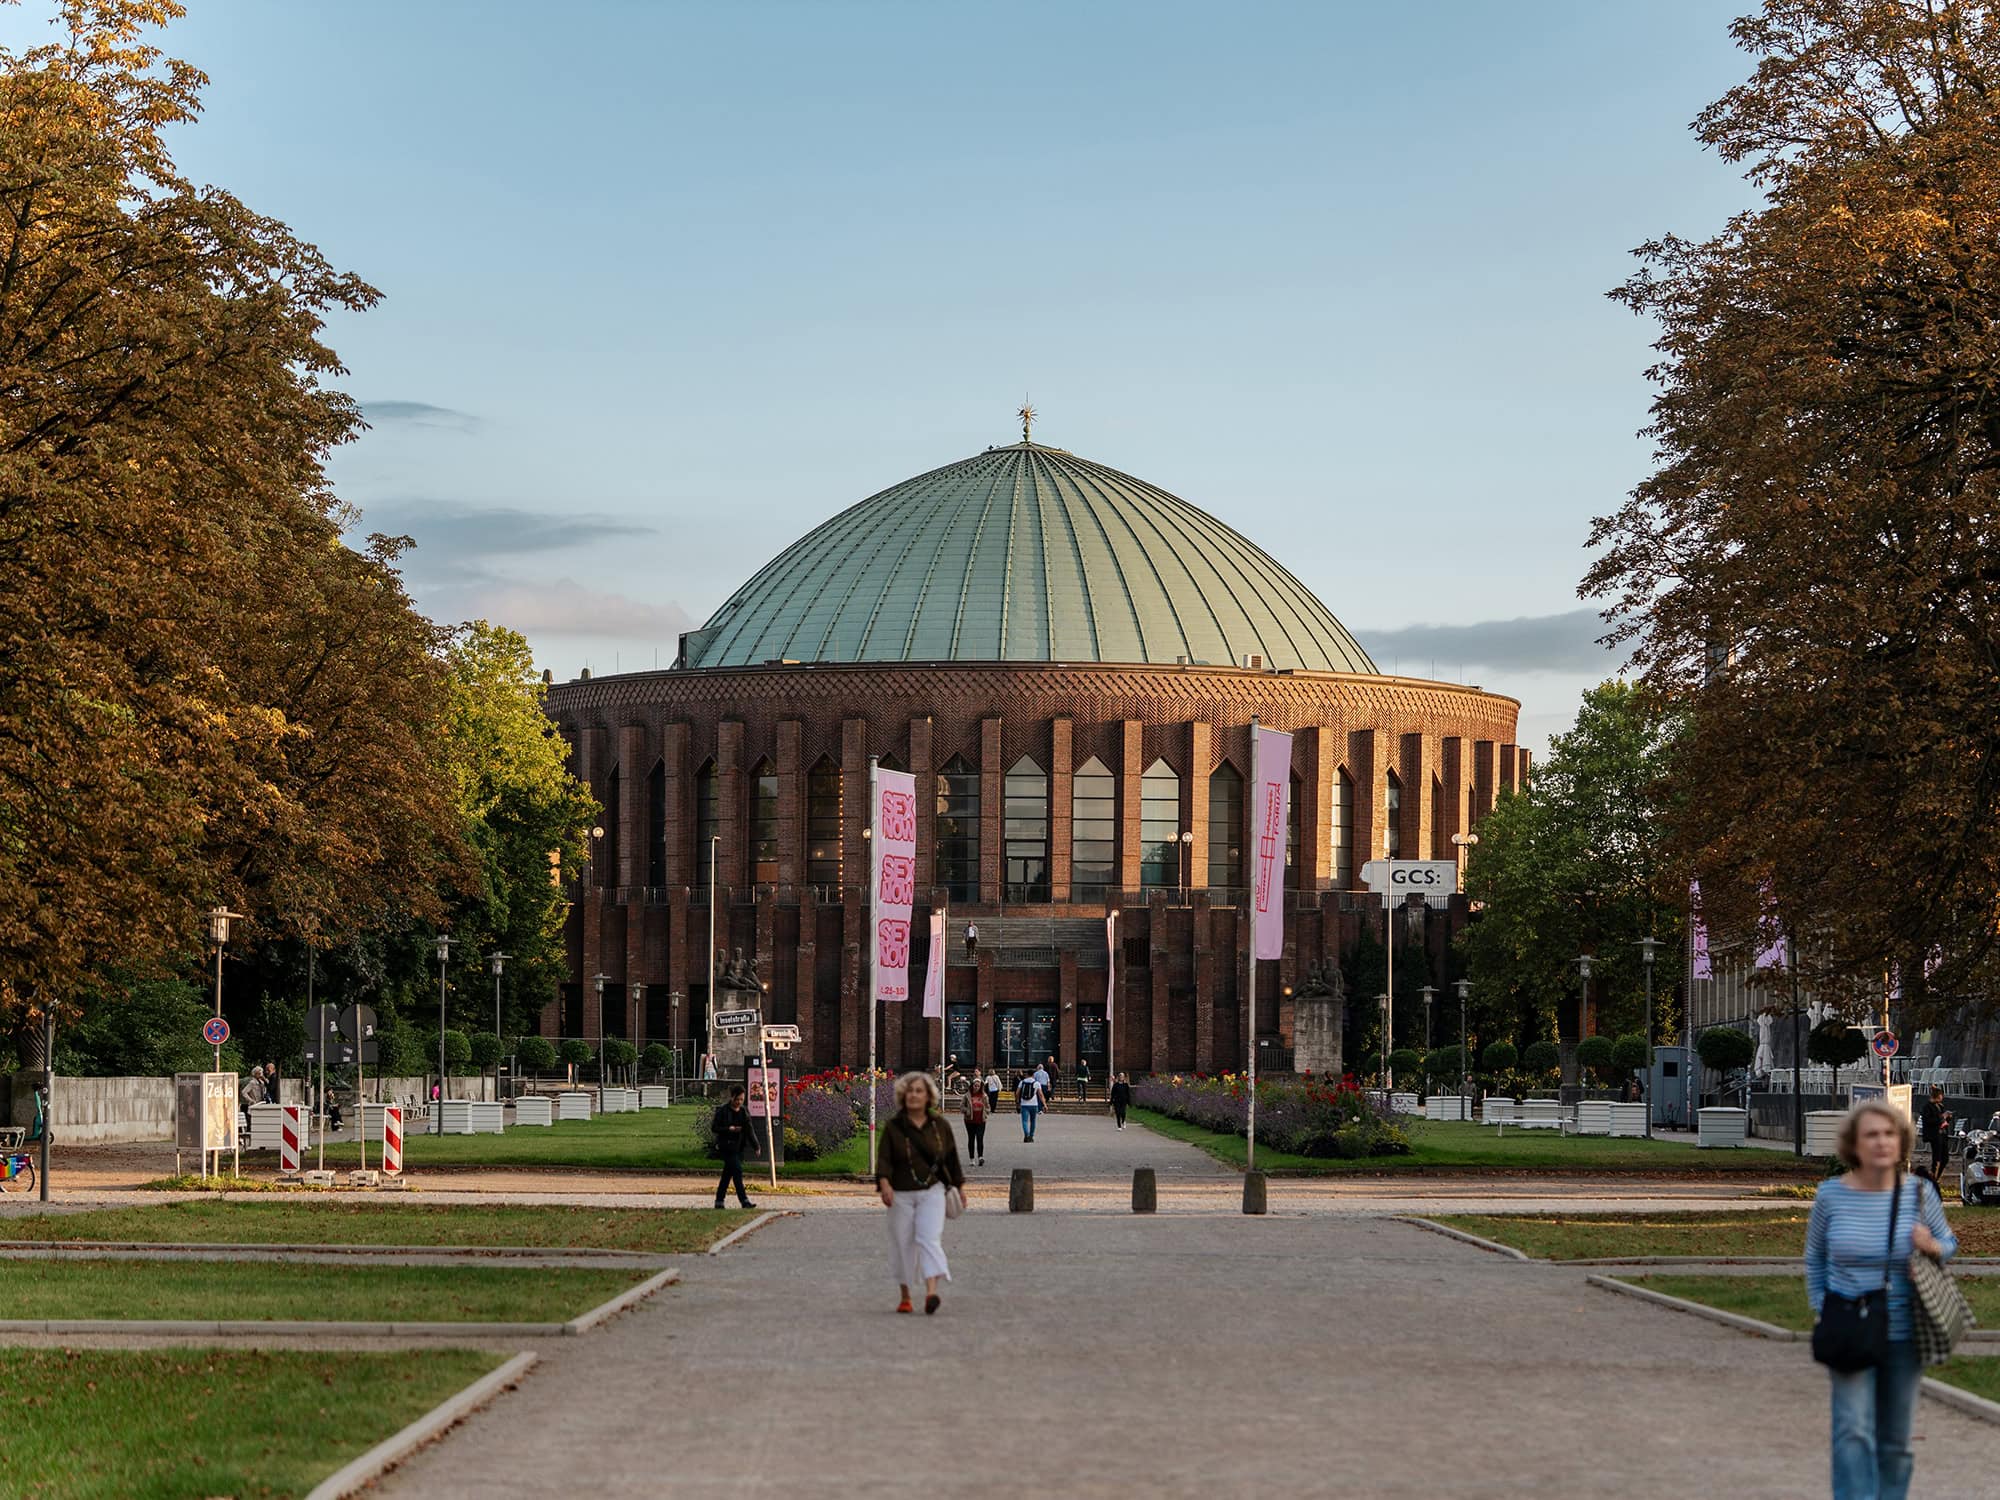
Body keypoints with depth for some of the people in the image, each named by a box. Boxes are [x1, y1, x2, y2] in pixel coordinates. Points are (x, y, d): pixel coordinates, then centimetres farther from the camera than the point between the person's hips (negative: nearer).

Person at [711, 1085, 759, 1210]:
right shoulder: (723, 1111, -7)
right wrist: (728, 1129, -20)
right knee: (737, 1170, -13)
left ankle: (719, 1201, 18)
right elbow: (715, 1127, -6)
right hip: (727, 1146, -6)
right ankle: (744, 1200, -15)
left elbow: (749, 1130, 13)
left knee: (727, 1174, 10)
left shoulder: (744, 1112, 9)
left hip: (739, 1146, 6)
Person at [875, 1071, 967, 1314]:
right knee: (903, 1244, 6)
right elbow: (884, 1159, -7)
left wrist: (959, 1187, 20)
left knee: (929, 1238, -16)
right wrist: (884, 1184, -24)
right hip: (901, 1194, 1)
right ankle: (905, 1298, 22)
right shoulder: (894, 1126, -1)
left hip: (931, 1191, 0)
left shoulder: (940, 1126, 4)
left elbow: (951, 1158, 14)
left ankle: (931, 1293, -31)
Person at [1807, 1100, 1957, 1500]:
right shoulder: (1832, 1194, -5)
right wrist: (1821, 1311, 3)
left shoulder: (1918, 1193, -4)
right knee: (1853, 1429, -15)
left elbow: (1949, 1243, 10)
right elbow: (1815, 1259, 9)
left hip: (1904, 1333, 2)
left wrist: (1933, 1247, -13)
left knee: (1895, 1439, 11)